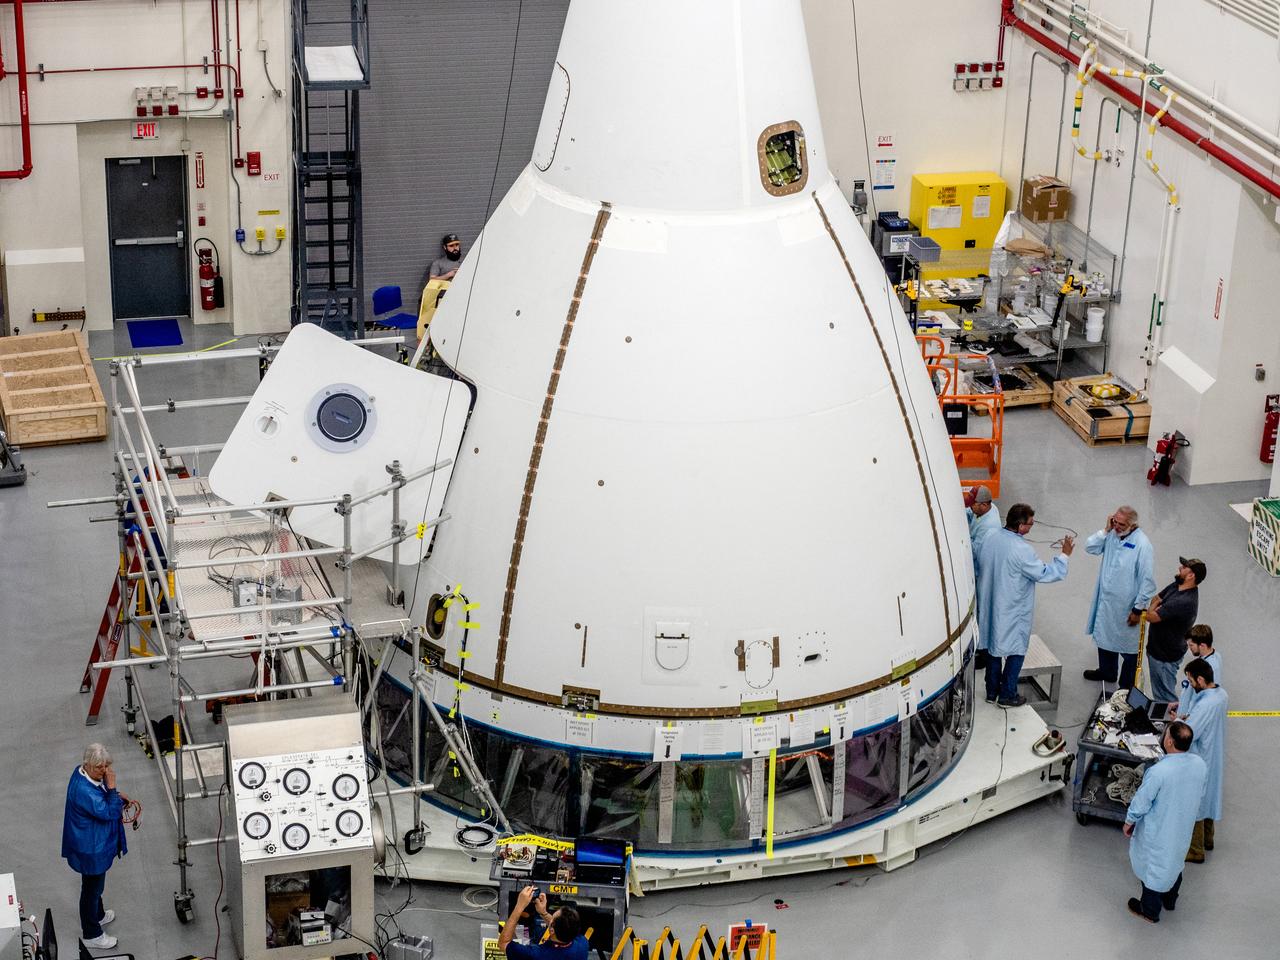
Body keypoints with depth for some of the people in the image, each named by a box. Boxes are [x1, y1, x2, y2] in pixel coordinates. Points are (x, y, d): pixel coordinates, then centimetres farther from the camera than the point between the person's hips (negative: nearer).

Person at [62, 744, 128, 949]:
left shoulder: (85, 773, -7)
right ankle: (91, 934, 27)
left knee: (95, 883, 31)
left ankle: (97, 915, 53)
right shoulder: (83, 791, -37)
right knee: (92, 887, 10)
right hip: (91, 847, -10)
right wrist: (112, 787, -32)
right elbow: (109, 813, -31)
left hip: (94, 841, 10)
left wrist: (115, 795, 1)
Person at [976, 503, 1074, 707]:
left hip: (991, 608, 7)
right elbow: (1045, 574, -20)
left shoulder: (991, 539, -3)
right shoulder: (1022, 550, -26)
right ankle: (1007, 695, 19)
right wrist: (1064, 554, -9)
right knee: (1016, 652, 10)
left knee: (994, 647, 19)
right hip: (1012, 612, -7)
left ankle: (992, 691, 29)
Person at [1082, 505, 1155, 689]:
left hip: (1127, 607, -7)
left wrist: (1138, 609, -18)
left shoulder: (1142, 545, -25)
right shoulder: (1112, 535, -6)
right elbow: (1090, 548, -2)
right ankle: (1107, 672, 49)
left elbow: (1147, 581, -21)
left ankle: (1127, 686, 23)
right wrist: (1105, 530, -15)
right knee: (1104, 636, 26)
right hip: (1106, 601, 7)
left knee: (1129, 646, 8)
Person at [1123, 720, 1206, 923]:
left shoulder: (1158, 771, -36)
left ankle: (1150, 911, 37)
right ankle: (1169, 900, 52)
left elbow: (1141, 802, -23)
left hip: (1158, 832, -5)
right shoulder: (1199, 764, -18)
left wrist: (1129, 822, -5)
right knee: (1175, 862, 29)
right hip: (1183, 828, 5)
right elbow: (1200, 793, 1)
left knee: (1153, 867, 18)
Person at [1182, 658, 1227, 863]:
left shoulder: (1205, 705, -35)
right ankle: (1207, 838, 45)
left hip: (1200, 761, -9)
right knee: (1208, 796, 26)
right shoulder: (1221, 693, -6)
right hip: (1215, 755, 9)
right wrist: (1188, 717, 0)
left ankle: (1195, 851, 23)